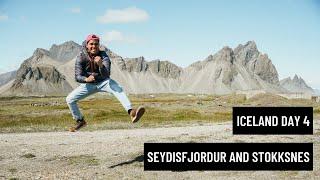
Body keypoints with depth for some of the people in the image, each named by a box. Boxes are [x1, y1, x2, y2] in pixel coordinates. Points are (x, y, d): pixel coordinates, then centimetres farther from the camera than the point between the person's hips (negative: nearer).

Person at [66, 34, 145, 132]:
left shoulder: (103, 55, -21)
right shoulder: (81, 57, -17)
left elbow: (106, 75, -33)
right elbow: (77, 77, -23)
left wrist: (101, 65, -53)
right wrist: (86, 79, -45)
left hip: (103, 82, -2)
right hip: (89, 84, 2)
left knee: (119, 90, -31)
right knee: (69, 99, -7)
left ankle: (131, 112, -49)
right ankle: (80, 121, 16)